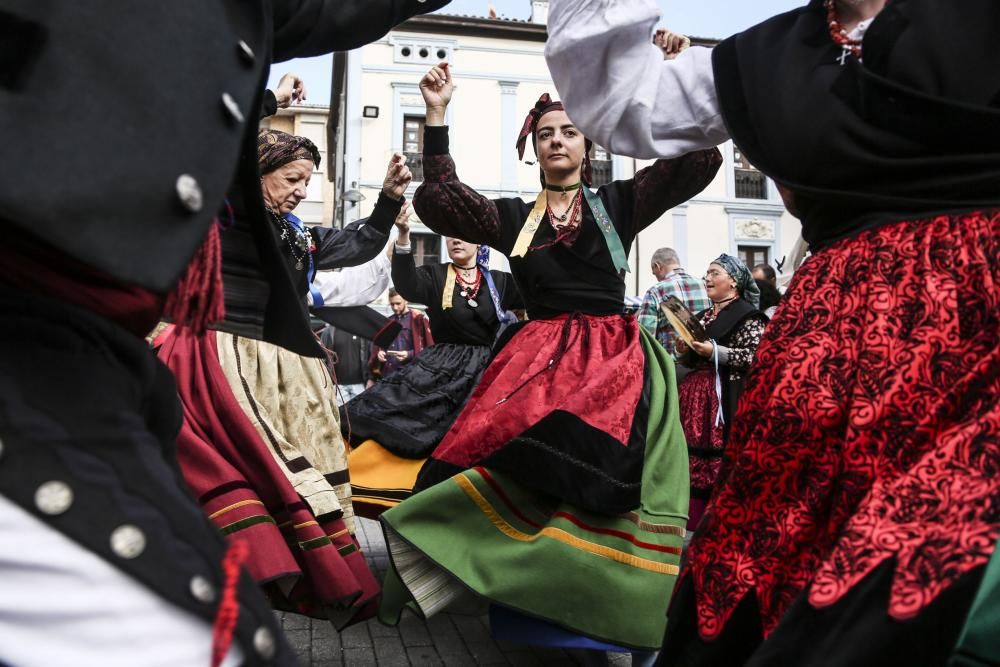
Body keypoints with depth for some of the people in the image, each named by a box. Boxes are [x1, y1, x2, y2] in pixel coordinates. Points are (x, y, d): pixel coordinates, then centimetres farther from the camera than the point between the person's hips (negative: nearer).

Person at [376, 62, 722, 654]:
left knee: (598, 461, -29)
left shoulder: (618, 203, 15)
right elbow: (439, 200, 7)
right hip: (538, 352, 1)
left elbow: (699, 159, 7)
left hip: (614, 354, 0)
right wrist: (437, 116, 6)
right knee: (508, 442, -27)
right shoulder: (514, 217, 18)